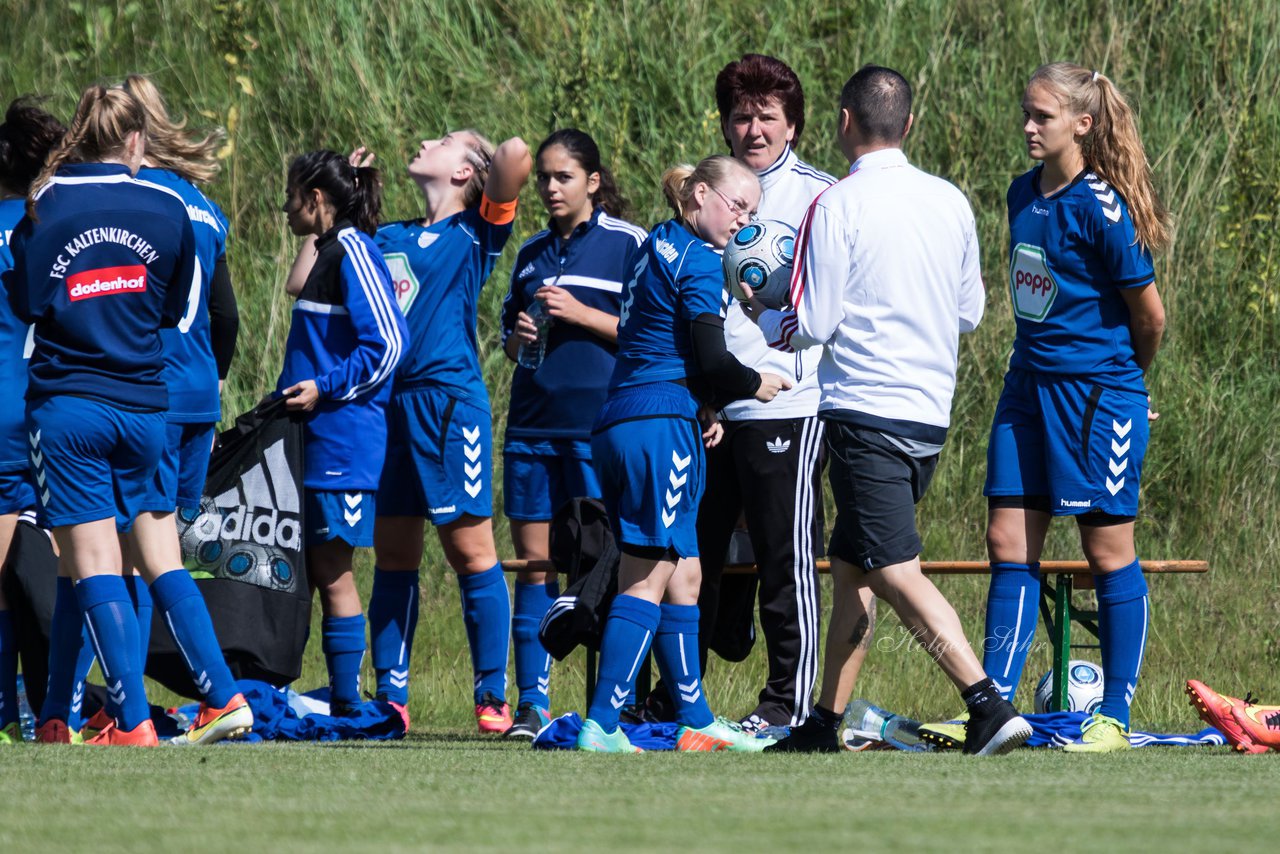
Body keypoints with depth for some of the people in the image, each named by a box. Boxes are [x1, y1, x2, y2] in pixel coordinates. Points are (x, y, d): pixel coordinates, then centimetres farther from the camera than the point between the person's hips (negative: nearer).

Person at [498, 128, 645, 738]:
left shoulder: (628, 244, 0)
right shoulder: (532, 253, 17)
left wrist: (581, 315, -12)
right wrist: (518, 338, 3)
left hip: (599, 426, -5)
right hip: (532, 424, 5)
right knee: (533, 561, 3)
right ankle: (532, 703, 5)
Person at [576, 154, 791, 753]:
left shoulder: (658, 247, 21)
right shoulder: (699, 259, -7)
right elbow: (711, 360, -12)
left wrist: (705, 407, 16)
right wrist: (755, 385, 6)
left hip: (617, 424, 10)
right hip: (660, 425, -10)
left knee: (681, 575, 12)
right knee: (648, 577, -10)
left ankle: (695, 722, 15)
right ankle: (601, 724, -15)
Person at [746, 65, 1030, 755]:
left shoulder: (838, 206, -11)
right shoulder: (950, 202, 7)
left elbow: (811, 324, -10)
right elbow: (970, 312, 16)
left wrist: (762, 317, 10)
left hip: (865, 410, -7)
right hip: (932, 411, 7)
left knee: (896, 574, -10)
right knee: (849, 565, 16)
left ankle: (989, 706, -23)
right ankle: (825, 724, 19)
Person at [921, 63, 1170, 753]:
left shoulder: (1099, 207, -16)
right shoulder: (1023, 194, 8)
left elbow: (1148, 312, -9)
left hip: (1097, 391, -8)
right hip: (1029, 385, 8)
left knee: (1108, 551, 1)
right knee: (1010, 545, 4)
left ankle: (1115, 718, 7)